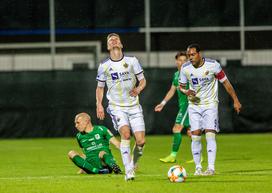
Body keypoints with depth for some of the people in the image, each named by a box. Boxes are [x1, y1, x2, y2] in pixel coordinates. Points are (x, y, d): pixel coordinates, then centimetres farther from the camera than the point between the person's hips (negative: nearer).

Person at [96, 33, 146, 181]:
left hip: (134, 106, 2)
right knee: (125, 133, -26)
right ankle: (128, 171, -24)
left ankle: (134, 162, 24)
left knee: (141, 140, -8)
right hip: (116, 107, -1)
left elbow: (142, 80, 10)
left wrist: (138, 89, -12)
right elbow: (100, 87, 13)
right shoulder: (104, 66, 1)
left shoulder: (132, 61, 1)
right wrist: (99, 104, -1)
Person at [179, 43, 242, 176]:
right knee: (195, 136, -4)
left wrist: (235, 100, 0)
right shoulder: (185, 68, -5)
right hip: (194, 105, 3)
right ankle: (198, 167, 7)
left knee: (210, 135, -14)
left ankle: (211, 168, -15)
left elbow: (225, 82, -2)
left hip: (210, 104, -3)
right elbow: (181, 86, 10)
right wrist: (187, 92, -14)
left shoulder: (213, 65, -12)